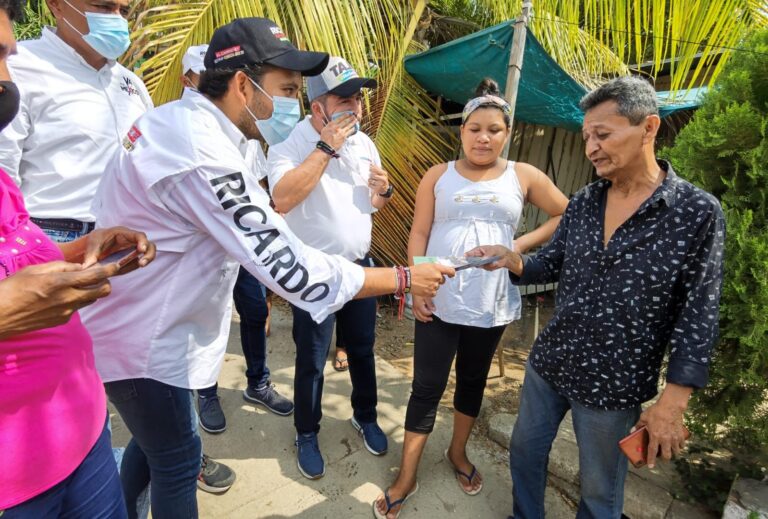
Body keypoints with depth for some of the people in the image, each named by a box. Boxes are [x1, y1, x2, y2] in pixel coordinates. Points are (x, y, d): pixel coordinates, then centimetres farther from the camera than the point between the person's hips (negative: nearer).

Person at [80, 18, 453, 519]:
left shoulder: (180, 120, 1)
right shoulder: (202, 156, -31)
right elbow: (292, 270, -32)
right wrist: (404, 278, -24)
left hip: (136, 322, 9)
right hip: (141, 338, -9)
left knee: (153, 443, 26)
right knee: (178, 461, 9)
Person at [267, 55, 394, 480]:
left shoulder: (364, 142, 4)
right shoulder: (290, 143, -15)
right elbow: (282, 199, -33)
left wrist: (384, 190, -10)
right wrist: (326, 148, -28)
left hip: (360, 265, 6)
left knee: (363, 348, 20)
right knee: (311, 361, 10)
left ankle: (365, 416, 43)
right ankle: (306, 434, 33)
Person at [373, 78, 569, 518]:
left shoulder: (524, 177, 5)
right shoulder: (439, 176, 4)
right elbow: (419, 234, 1)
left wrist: (522, 245, -4)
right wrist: (416, 287, -9)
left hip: (491, 304, 2)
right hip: (439, 301, -1)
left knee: (474, 381, 18)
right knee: (427, 387, 4)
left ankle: (458, 452, 42)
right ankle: (407, 477, 20)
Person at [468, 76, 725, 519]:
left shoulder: (698, 213, -14)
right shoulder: (582, 203, 0)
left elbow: (698, 317, -13)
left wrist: (673, 403, -14)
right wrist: (512, 260, -14)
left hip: (614, 386, -4)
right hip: (547, 364, 5)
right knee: (525, 452, 23)